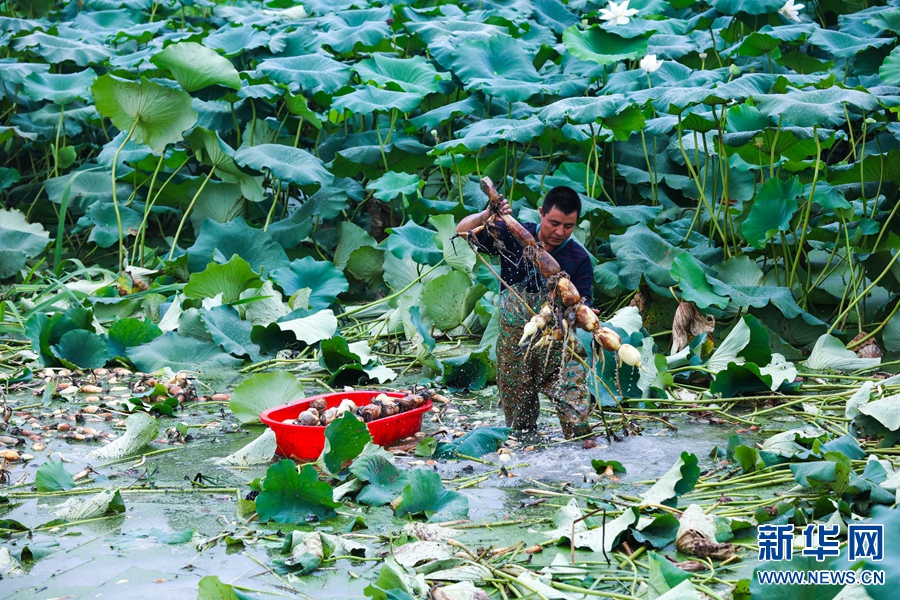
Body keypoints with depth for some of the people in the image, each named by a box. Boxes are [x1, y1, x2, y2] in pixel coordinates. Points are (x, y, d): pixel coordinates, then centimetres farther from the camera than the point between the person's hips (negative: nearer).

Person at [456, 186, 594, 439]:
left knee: (578, 420, -15)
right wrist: (485, 217, -25)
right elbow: (463, 231, -3)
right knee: (518, 423, 14)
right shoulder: (514, 236, -4)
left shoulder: (579, 259, -5)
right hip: (514, 343, 1)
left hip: (559, 346, -1)